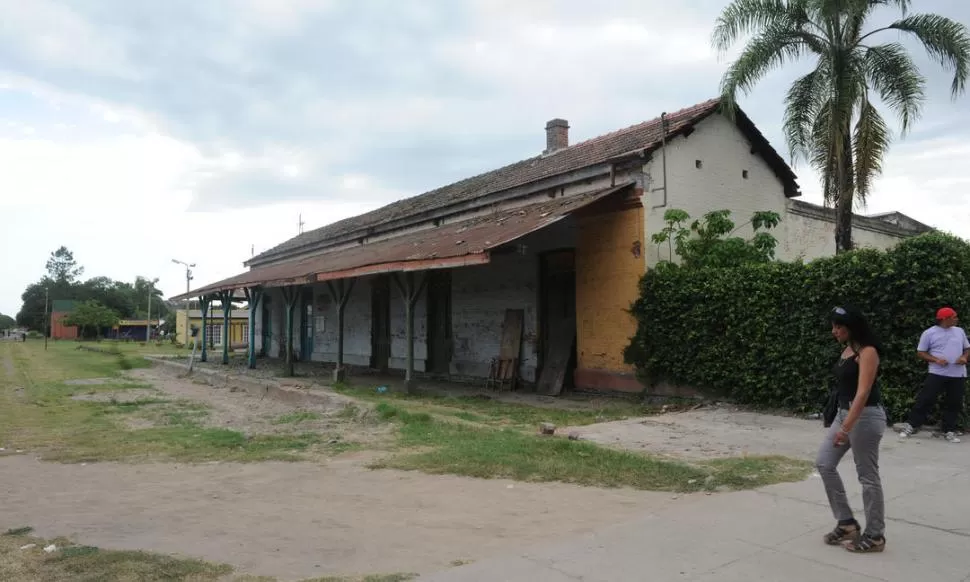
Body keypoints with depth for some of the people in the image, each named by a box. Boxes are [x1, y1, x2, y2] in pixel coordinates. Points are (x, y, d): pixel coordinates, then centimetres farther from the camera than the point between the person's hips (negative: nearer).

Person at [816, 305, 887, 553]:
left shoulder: (867, 352, -16)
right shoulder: (846, 349, 10)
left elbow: (863, 392, -24)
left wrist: (846, 427, -29)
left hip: (866, 416, -9)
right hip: (845, 413, 9)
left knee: (867, 476, 2)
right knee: (824, 464, 5)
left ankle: (875, 536, 16)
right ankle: (846, 523, 16)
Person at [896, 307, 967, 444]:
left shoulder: (959, 331, 11)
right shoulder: (929, 333, -2)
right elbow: (920, 352, 0)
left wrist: (964, 357, -5)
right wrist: (936, 360, -16)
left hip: (958, 375, 4)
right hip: (937, 373, -4)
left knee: (954, 403, 7)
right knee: (926, 399, -5)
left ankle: (948, 430, 18)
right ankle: (912, 425, 2)